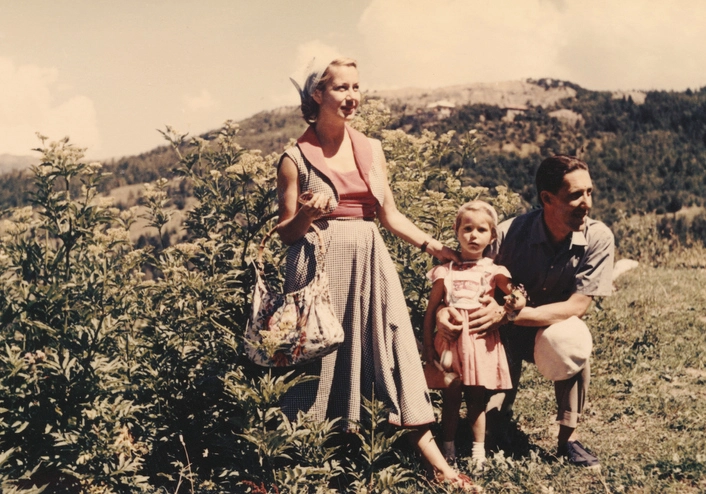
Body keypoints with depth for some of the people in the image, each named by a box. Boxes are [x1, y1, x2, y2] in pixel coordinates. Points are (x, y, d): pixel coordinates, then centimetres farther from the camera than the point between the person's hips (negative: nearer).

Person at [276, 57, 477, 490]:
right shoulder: (296, 158, -3)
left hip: (370, 263, 4)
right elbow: (285, 231, 1)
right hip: (322, 265, -4)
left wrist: (431, 245, 8)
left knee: (395, 350, 0)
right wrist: (307, 214, -19)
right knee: (320, 353, 0)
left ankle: (434, 458, 3)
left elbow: (390, 214, 15)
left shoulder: (372, 149, 10)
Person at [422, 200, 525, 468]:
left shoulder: (493, 271, 3)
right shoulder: (445, 271, 3)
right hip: (450, 340, 0)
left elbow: (517, 296, -5)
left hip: (481, 342, 0)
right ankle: (448, 447, 16)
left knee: (476, 398, 6)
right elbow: (431, 309, 6)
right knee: (451, 396, 3)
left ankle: (479, 449, 18)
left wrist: (516, 301, -29)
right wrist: (427, 344, 2)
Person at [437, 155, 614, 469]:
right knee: (481, 410, -21)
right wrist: (445, 310, -35)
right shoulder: (510, 234, -20)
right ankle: (502, 408, 19)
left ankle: (568, 437, -17)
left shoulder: (598, 238, -20)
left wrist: (507, 313, -34)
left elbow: (577, 306, -24)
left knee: (571, 336, -36)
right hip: (510, 335, 0)